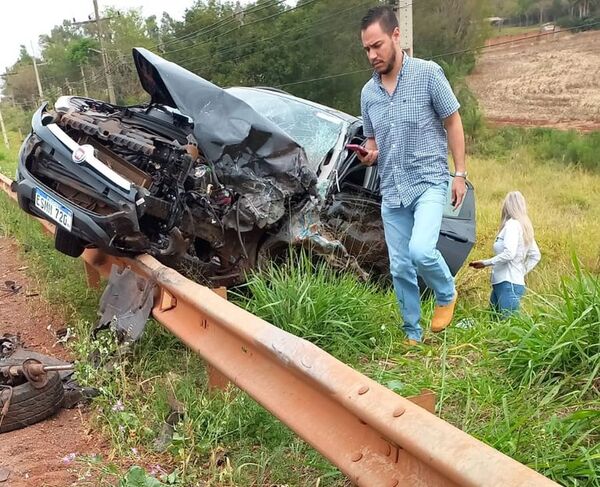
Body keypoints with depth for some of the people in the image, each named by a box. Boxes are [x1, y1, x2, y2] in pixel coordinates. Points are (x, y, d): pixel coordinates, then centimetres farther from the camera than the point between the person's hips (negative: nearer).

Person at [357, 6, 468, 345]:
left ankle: (447, 295, 7)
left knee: (421, 251, -26)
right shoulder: (368, 93, 7)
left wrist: (460, 173, -3)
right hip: (392, 192, 5)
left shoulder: (428, 74, -7)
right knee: (400, 269, 7)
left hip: (429, 182, -5)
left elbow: (453, 122, -1)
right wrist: (369, 155, -7)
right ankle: (413, 334, 25)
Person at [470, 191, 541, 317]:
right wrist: (522, 272, 20)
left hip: (508, 283, -9)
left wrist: (485, 263, -13)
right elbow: (535, 256, 22)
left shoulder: (512, 224, -10)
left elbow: (509, 254, -21)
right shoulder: (525, 225, 16)